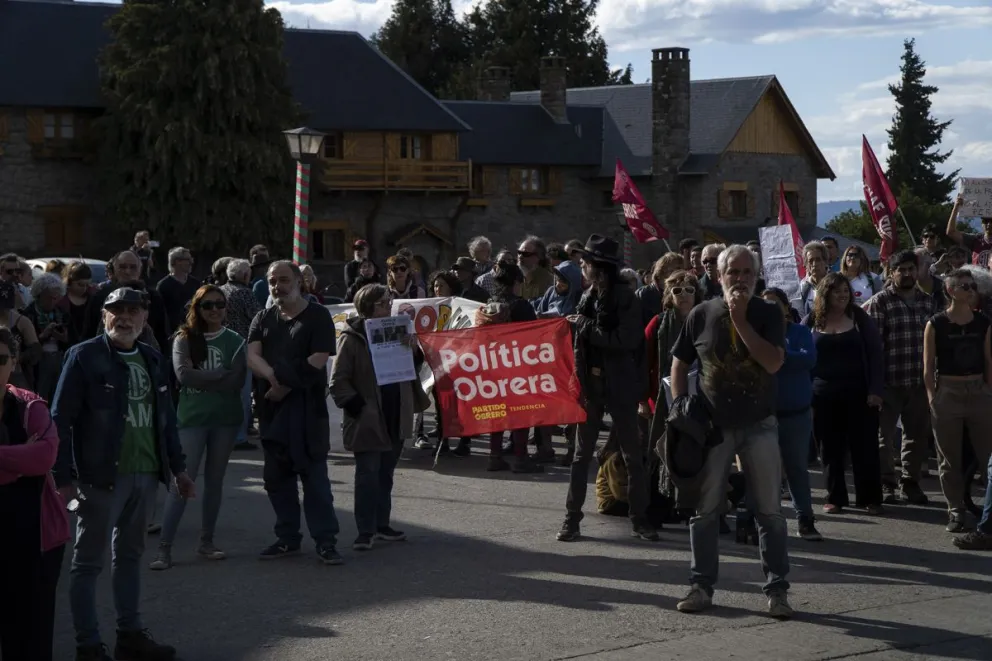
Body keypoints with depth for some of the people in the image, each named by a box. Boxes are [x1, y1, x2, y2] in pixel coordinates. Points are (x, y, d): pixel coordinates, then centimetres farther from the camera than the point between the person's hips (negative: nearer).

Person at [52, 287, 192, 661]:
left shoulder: (152, 359, 11)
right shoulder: (84, 357, -8)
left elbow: (166, 417, 19)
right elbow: (61, 419, -11)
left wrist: (177, 467, 17)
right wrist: (63, 477, -16)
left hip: (145, 474, 6)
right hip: (101, 475, -6)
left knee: (130, 554, 15)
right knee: (88, 561, 2)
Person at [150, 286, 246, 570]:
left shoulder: (234, 341, 4)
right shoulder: (184, 339, 0)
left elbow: (237, 381, -7)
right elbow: (183, 374, -15)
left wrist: (201, 379, -11)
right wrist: (221, 375, -12)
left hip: (225, 418, 2)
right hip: (191, 418, -2)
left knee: (214, 480, 10)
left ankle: (206, 542, 20)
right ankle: (164, 547, -8)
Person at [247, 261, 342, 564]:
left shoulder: (317, 316, -1)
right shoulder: (263, 319, 13)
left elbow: (317, 362, -10)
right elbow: (252, 357, -1)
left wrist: (286, 385, -13)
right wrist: (274, 377, -20)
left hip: (307, 406, -5)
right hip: (272, 407, 5)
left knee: (314, 475, -5)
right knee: (277, 476, 9)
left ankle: (325, 541, -4)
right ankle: (287, 538, 19)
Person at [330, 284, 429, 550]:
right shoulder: (351, 339, -8)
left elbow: (412, 366, 18)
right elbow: (338, 381, -9)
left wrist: (413, 349, -2)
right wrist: (357, 406, -15)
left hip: (395, 418, 6)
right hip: (368, 421, -6)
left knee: (385, 475, 13)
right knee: (368, 475, -5)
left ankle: (382, 525, 21)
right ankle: (366, 530, -1)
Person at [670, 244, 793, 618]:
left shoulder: (768, 314, -2)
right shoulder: (702, 314, 0)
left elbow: (774, 362, -16)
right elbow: (679, 364, 9)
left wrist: (740, 319, -19)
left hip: (759, 425, -1)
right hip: (712, 426, 1)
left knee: (770, 511, 1)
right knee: (705, 510, 5)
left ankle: (777, 589, 7)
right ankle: (702, 586, 14)